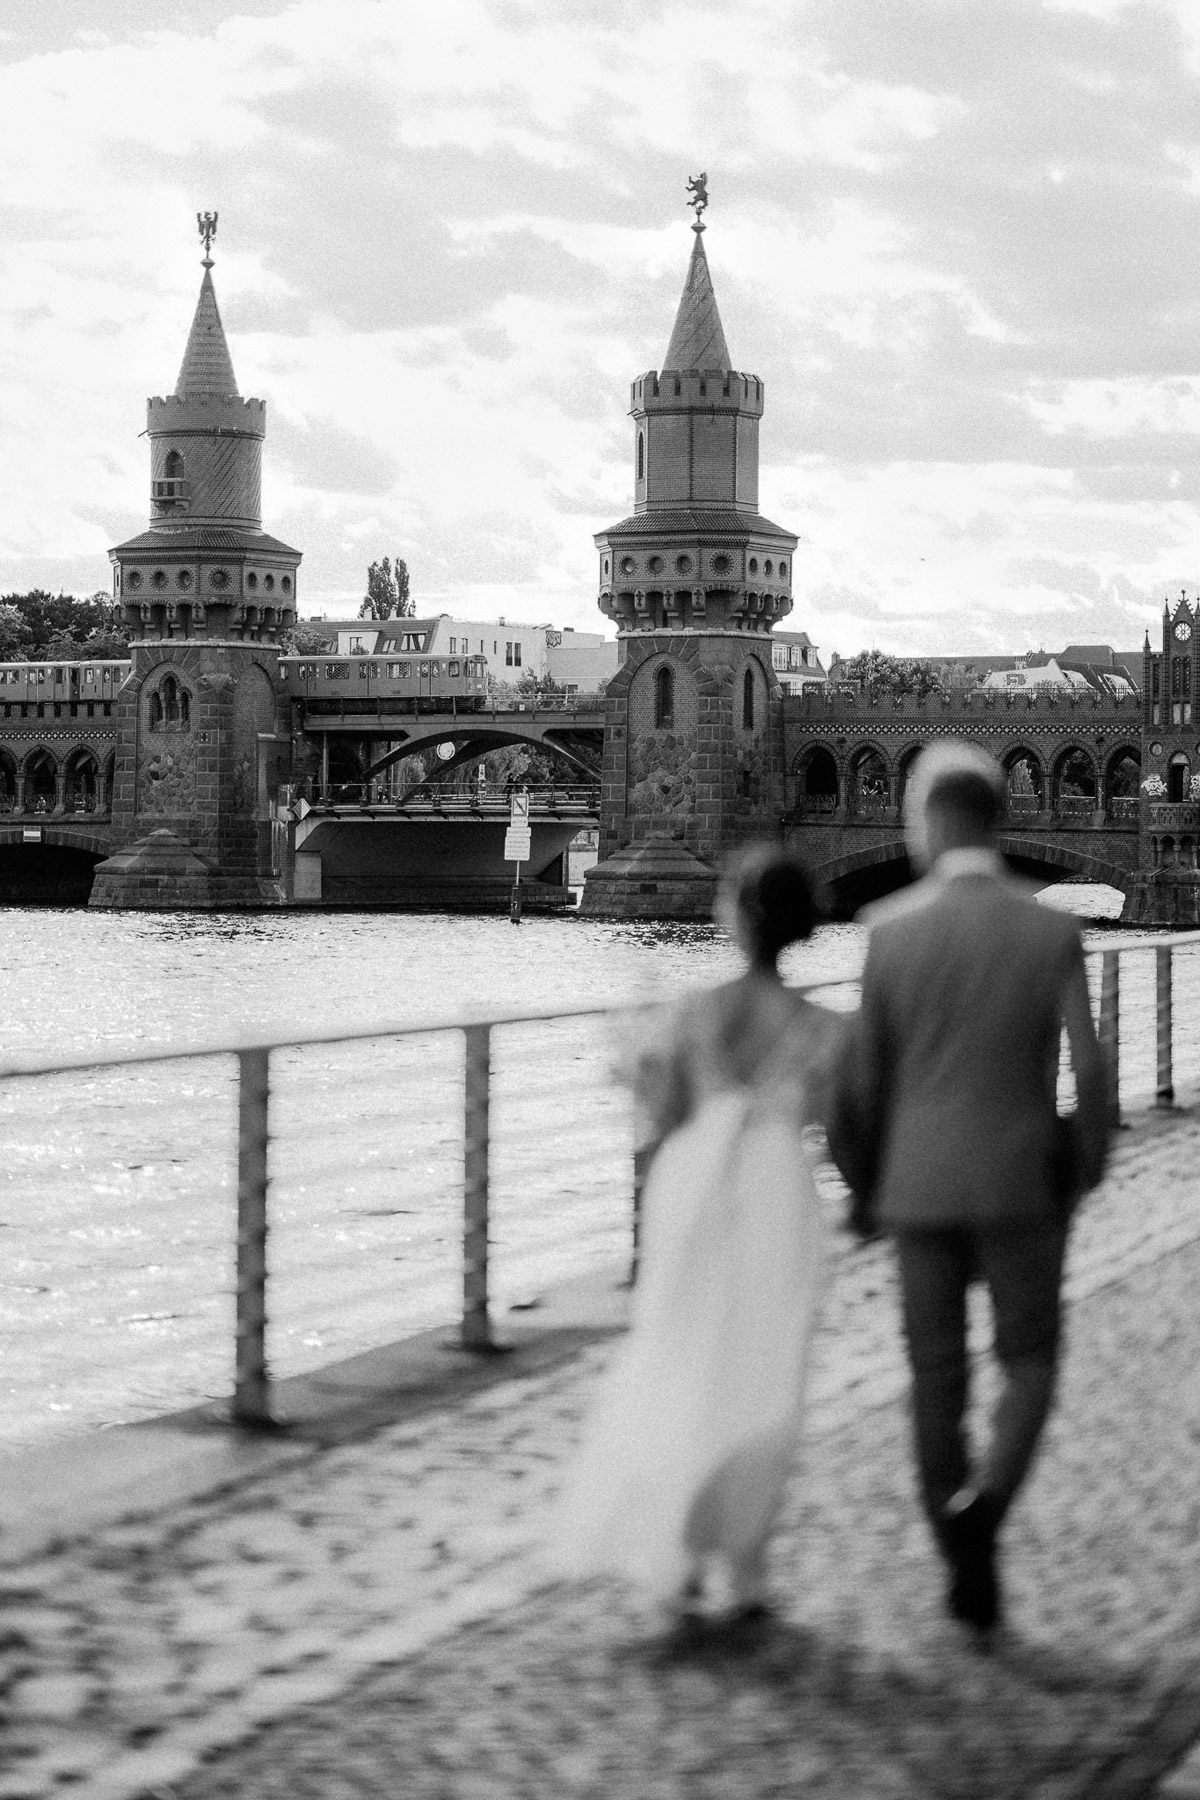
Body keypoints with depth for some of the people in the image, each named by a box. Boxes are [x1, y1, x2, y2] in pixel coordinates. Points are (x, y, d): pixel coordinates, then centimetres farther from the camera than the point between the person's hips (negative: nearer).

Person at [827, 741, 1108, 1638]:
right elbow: (1088, 1074, -12)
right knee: (1029, 1364, 14)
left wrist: (860, 1186, 14)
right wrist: (1085, 1172, 6)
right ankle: (985, 1499, -14)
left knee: (938, 1379, 12)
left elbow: (859, 1080, -2)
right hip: (1022, 1186, -1)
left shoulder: (892, 933, -6)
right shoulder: (1054, 933, -9)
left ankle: (969, 1571, 15)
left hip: (920, 1191, 1)